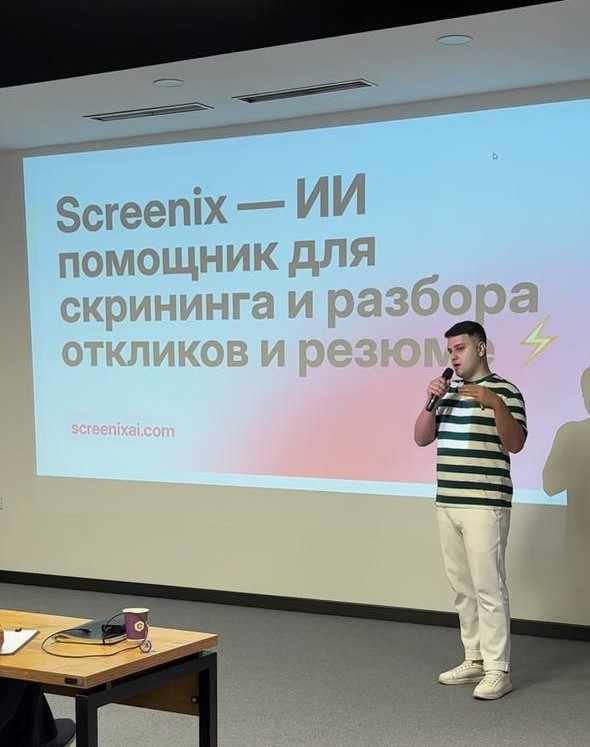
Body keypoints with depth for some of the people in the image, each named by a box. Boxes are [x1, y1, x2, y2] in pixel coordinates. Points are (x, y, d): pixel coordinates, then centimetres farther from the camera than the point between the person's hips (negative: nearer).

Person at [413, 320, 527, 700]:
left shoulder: (504, 390, -5)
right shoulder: (447, 392, 15)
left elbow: (515, 444, -13)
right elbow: (422, 438, 11)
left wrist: (496, 404, -27)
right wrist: (431, 401, -4)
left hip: (485, 505, -7)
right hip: (447, 503, 7)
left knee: (489, 587, -6)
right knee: (463, 587, 12)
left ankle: (498, 669, -1)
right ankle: (474, 659, 22)